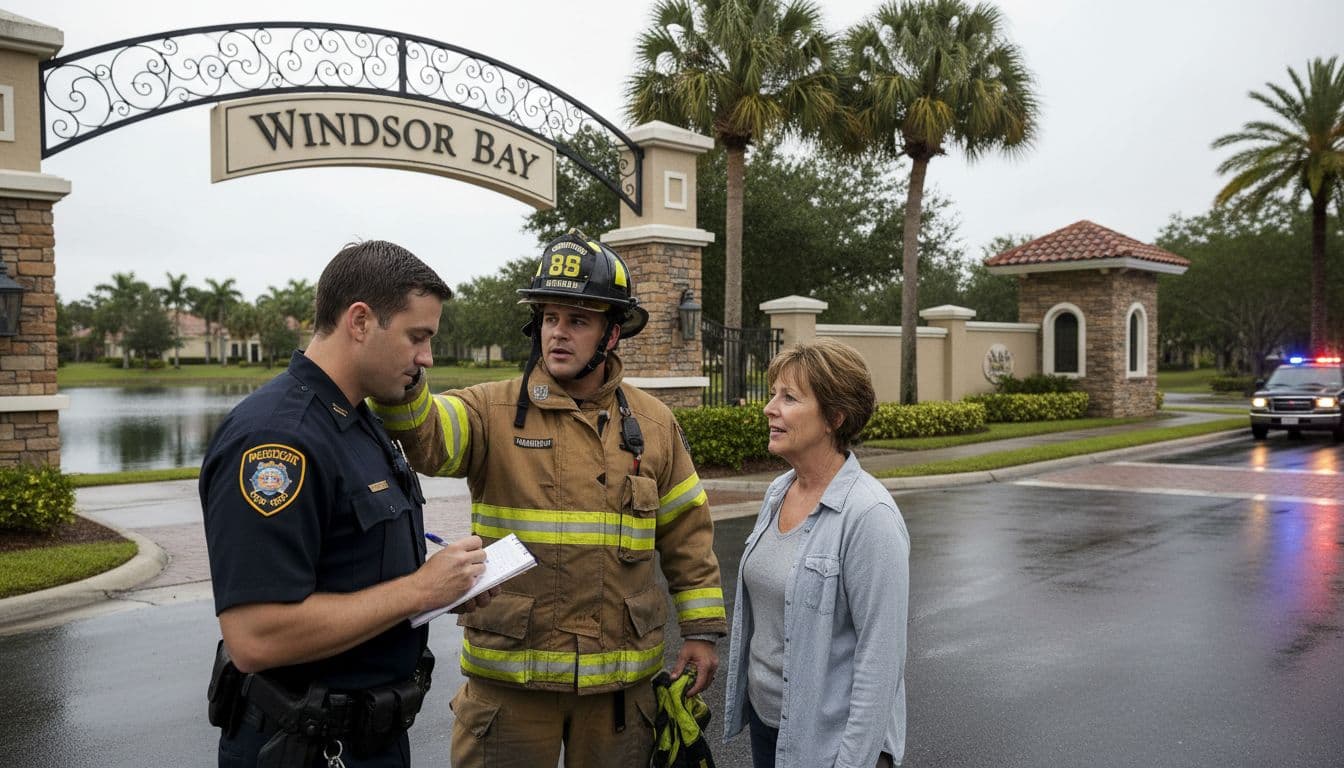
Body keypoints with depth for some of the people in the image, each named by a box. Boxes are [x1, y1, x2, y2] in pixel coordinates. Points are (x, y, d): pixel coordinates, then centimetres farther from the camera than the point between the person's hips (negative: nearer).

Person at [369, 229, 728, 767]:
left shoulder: (654, 424, 3)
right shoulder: (495, 411, -6)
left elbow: (687, 532, 8)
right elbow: (424, 438, -26)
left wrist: (702, 631, 7)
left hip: (621, 676, 2)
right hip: (510, 673, -2)